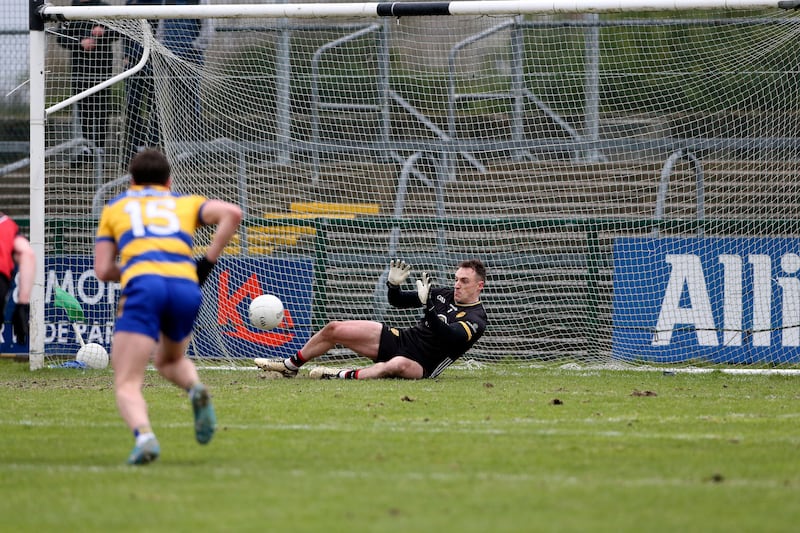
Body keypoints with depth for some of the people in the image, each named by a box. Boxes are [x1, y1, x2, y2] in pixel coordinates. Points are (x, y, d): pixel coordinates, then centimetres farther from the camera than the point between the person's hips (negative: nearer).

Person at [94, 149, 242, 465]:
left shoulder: (115, 208, 27)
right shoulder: (186, 203, 28)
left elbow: (103, 270, 16)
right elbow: (232, 214, 9)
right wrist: (208, 262, 12)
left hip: (143, 285, -3)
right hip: (187, 285, 3)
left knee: (127, 385, -1)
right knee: (169, 361, 31)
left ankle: (143, 435, -34)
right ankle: (196, 389, -3)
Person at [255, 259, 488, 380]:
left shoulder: (476, 319, -13)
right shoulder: (446, 296, 9)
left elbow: (447, 335, -33)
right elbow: (398, 301, 16)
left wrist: (427, 305, -43)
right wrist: (394, 284, -6)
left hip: (421, 365, -8)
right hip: (401, 339, 8)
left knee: (398, 364, -47)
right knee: (333, 329, 3)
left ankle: (346, 376, -44)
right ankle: (290, 366, 20)